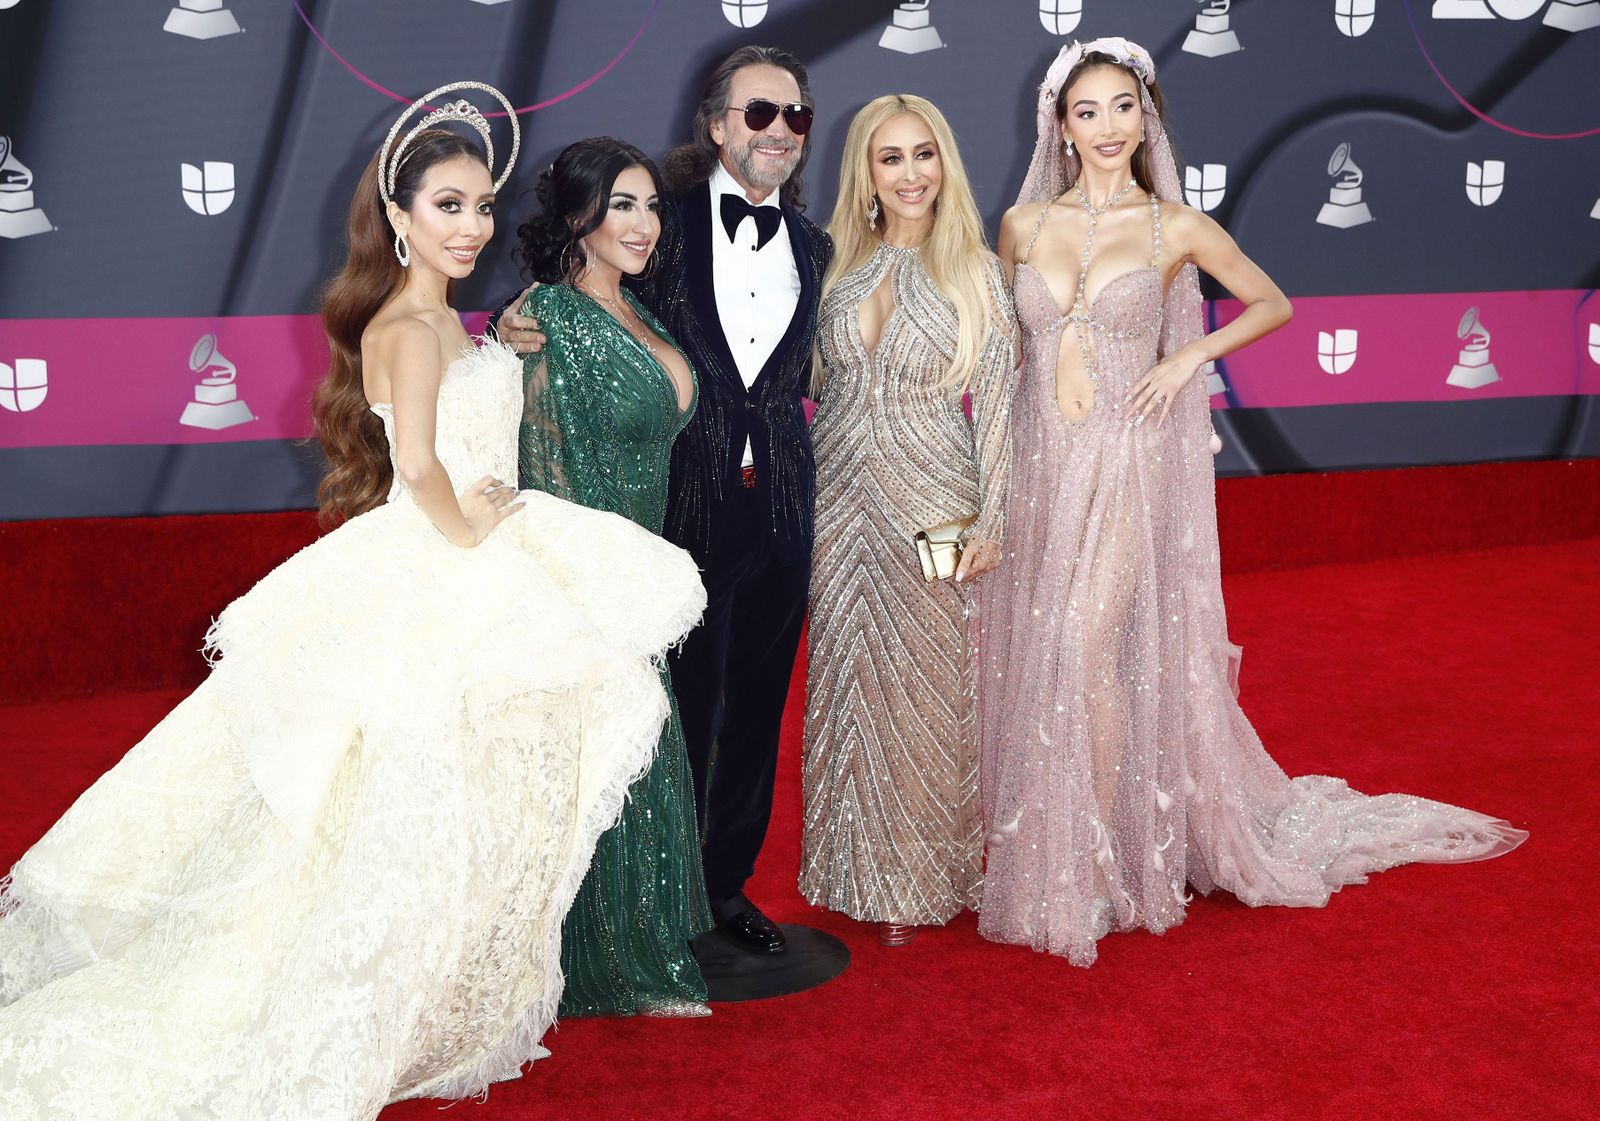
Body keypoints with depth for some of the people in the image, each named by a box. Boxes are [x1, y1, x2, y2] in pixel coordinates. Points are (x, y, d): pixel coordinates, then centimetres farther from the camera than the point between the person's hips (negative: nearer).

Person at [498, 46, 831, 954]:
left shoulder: (813, 246, 10)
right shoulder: (667, 222, -3)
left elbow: (800, 376, 12)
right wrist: (519, 330, -22)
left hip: (779, 504, 4)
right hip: (685, 499, -4)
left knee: (756, 703, 13)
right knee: (683, 700, 6)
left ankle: (729, 881, 30)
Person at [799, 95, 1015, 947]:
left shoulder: (976, 274, -2)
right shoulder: (835, 265, 5)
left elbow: (994, 405, -3)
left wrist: (990, 521, -7)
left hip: (933, 503, -3)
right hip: (840, 497, 3)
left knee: (924, 688, 4)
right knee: (845, 680, 9)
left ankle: (916, 877, 19)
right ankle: (853, 867, 24)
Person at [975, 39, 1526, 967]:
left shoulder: (1176, 227, 0)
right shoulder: (1024, 224, 6)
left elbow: (1273, 303, 13)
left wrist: (1188, 356, -2)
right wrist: (995, 455, 10)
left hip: (1126, 464, -3)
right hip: (1040, 463, 3)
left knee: (1090, 654, -11)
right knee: (1033, 660, 6)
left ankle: (1103, 862, 2)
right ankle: (1040, 853, 20)